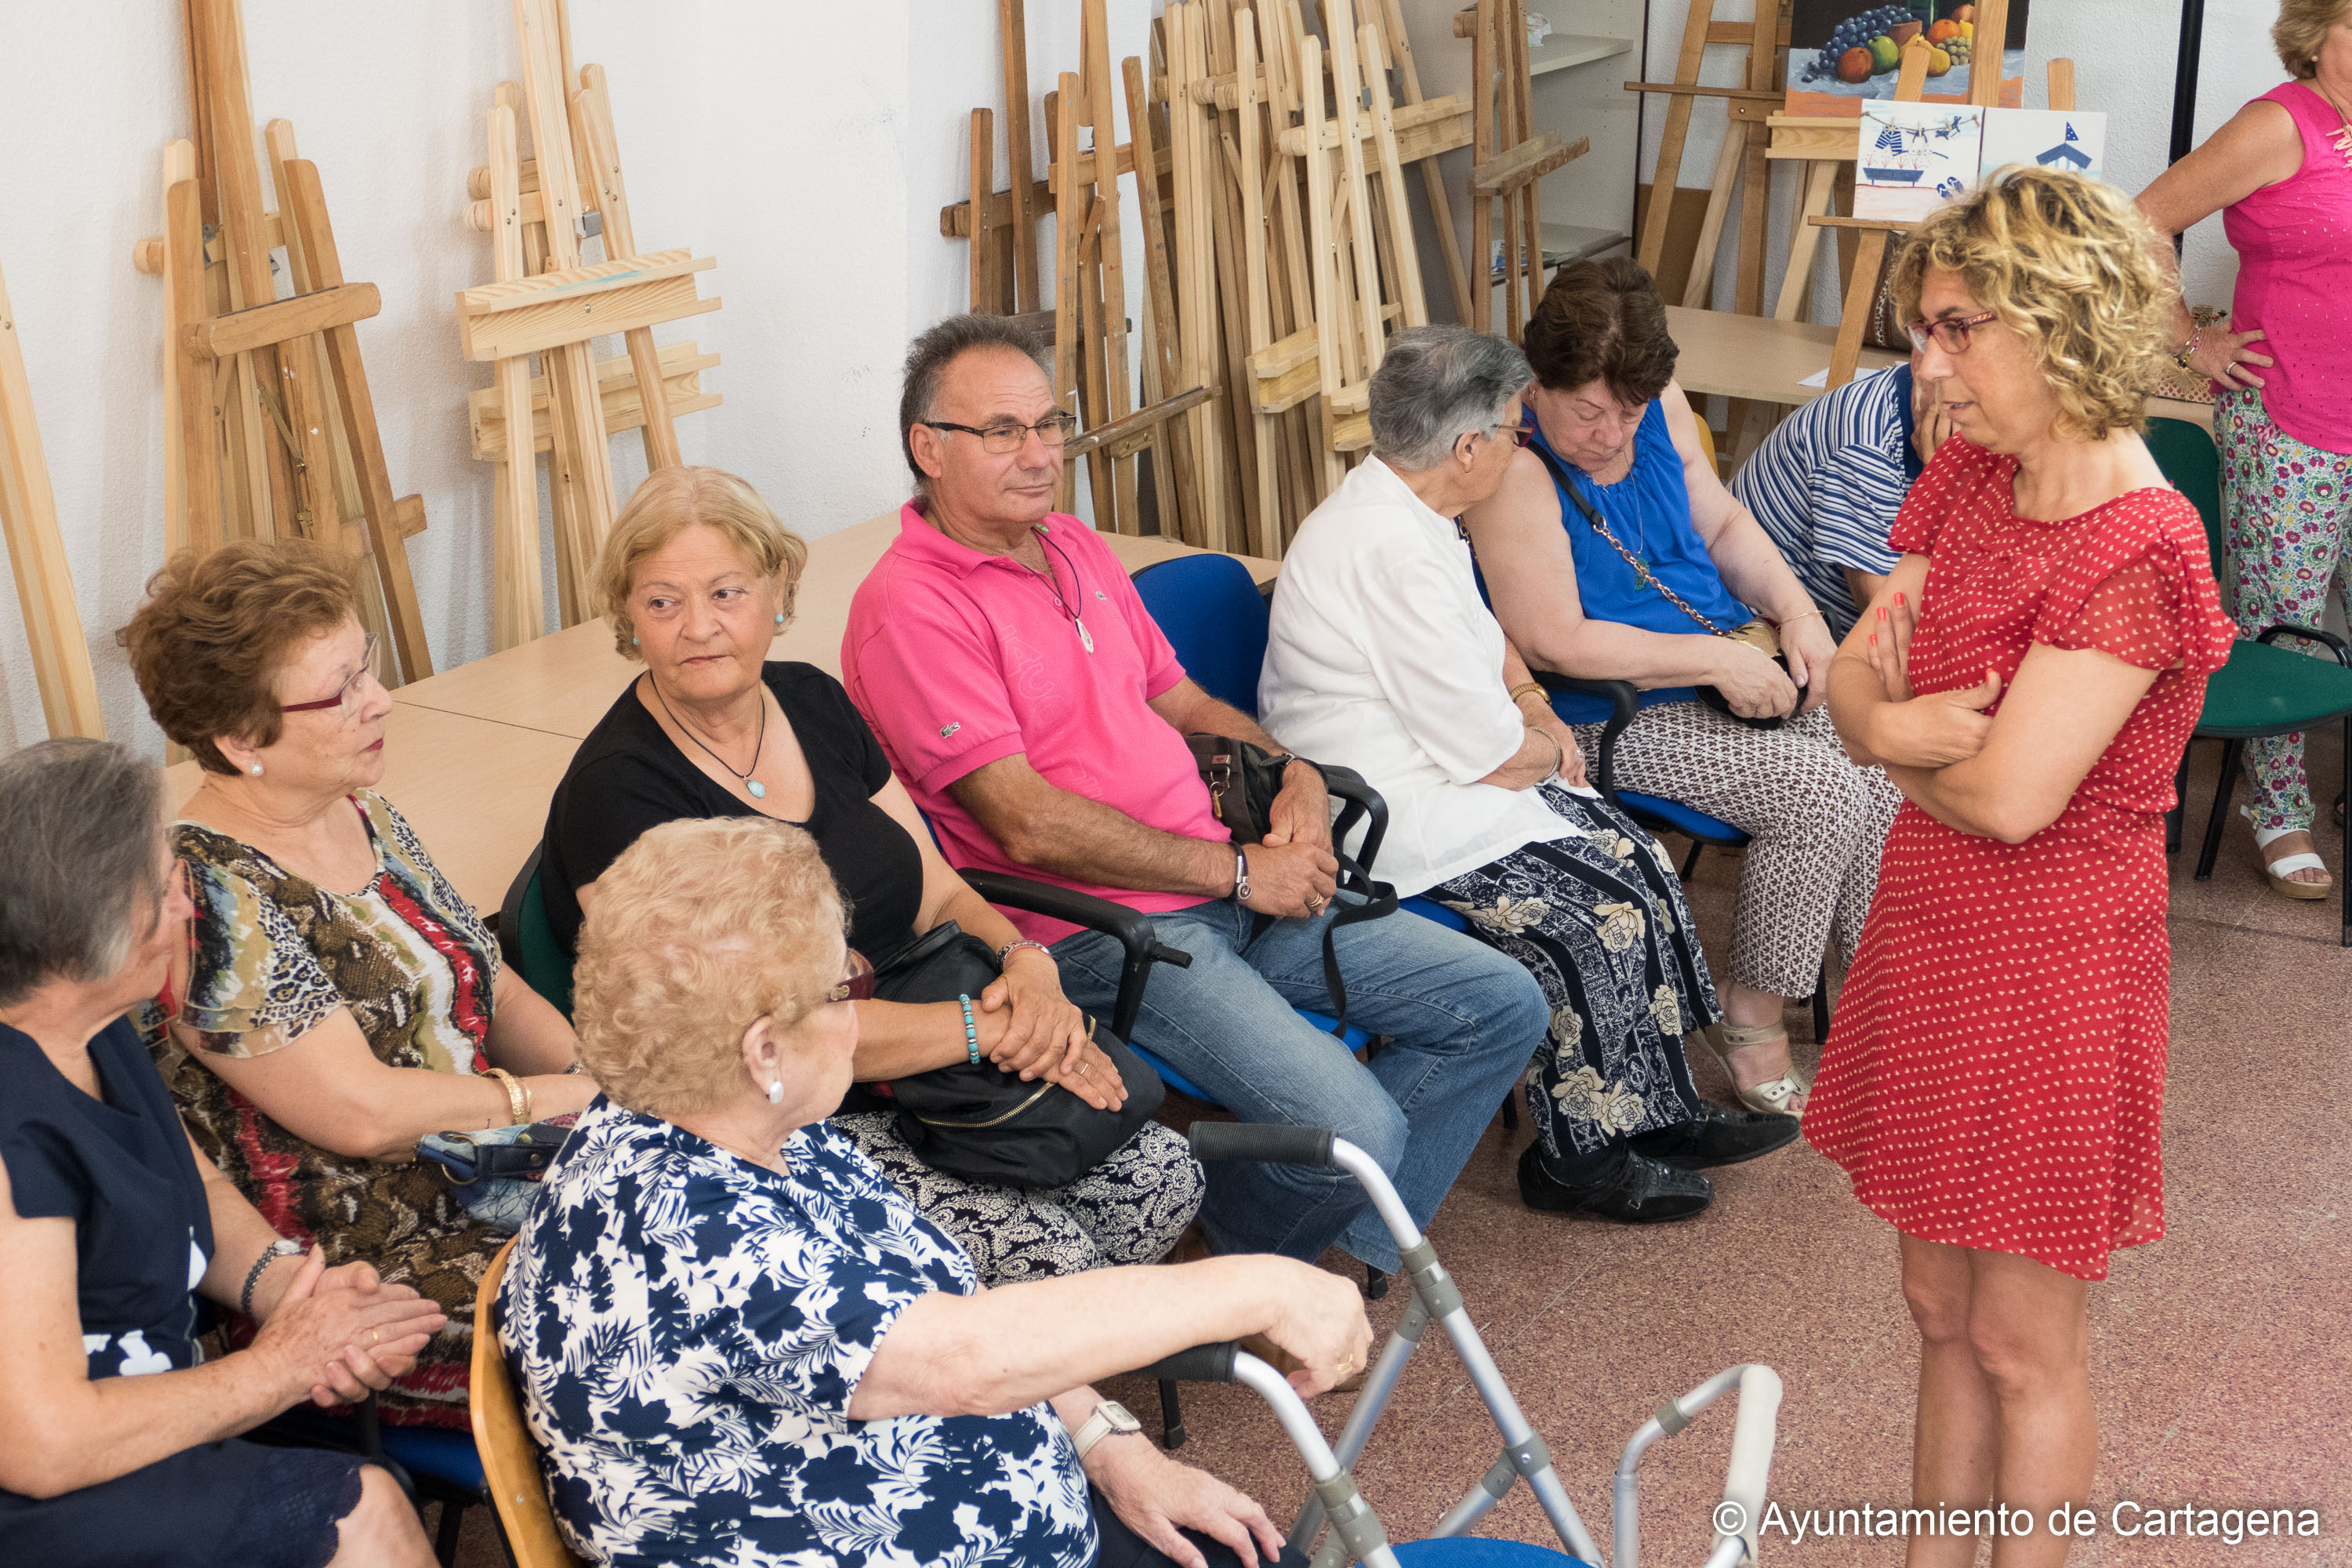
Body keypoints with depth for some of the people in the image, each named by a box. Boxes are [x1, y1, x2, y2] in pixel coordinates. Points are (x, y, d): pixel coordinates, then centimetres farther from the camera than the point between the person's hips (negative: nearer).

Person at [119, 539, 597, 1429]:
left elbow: (495, 991, 17)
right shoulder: (206, 899, -17)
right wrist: (560, 1096, -11)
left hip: (489, 1183, 8)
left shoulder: (360, 815, 10)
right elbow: (364, 1112, -20)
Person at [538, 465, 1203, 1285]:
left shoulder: (812, 702, 7)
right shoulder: (619, 792, -16)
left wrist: (1024, 961, -12)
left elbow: (938, 893, 12)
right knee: (1040, 1248, -23)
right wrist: (992, 1027, -23)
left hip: (916, 1073, 8)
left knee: (1161, 1174, -4)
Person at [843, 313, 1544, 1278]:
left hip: (1226, 890, 9)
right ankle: (1223, 1283, 7)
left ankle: (1342, 1246, 11)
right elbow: (1031, 827, -19)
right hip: (1097, 933, -9)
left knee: (1501, 1007, 4)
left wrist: (1294, 777, 4)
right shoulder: (911, 605, -14)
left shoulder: (1077, 549, 15)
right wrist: (1240, 871, -14)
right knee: (1353, 1131, -25)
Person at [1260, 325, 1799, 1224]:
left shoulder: (1399, 512, 8)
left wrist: (1534, 708, 6)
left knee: (1635, 861, 3)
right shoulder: (1393, 554, -26)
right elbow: (1485, 750, -22)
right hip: (1390, 812, -11)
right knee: (1599, 908, -13)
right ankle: (1578, 1159, 3)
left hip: (1432, 772, 11)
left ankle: (1658, 1113, 13)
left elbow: (1484, 638, 25)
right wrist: (1546, 747, -1)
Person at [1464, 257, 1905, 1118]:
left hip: (1730, 665, 7)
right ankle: (1750, 1017, -5)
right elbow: (1557, 643, -24)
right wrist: (1719, 661, -22)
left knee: (1877, 766, -13)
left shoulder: (1658, 407, 1)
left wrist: (1796, 610, -2)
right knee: (1818, 791, -22)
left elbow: (1723, 524, 15)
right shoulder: (1516, 470, -22)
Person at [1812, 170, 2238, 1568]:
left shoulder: (2134, 554, -23)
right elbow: (1852, 674, 5)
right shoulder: (1974, 484, 4)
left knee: (2024, 1343, 8)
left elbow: (2010, 796, -25)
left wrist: (1899, 739, -7)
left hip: (2050, 961, -8)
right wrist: (1898, 722, -17)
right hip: (1933, 927, 8)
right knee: (1941, 1307, 20)